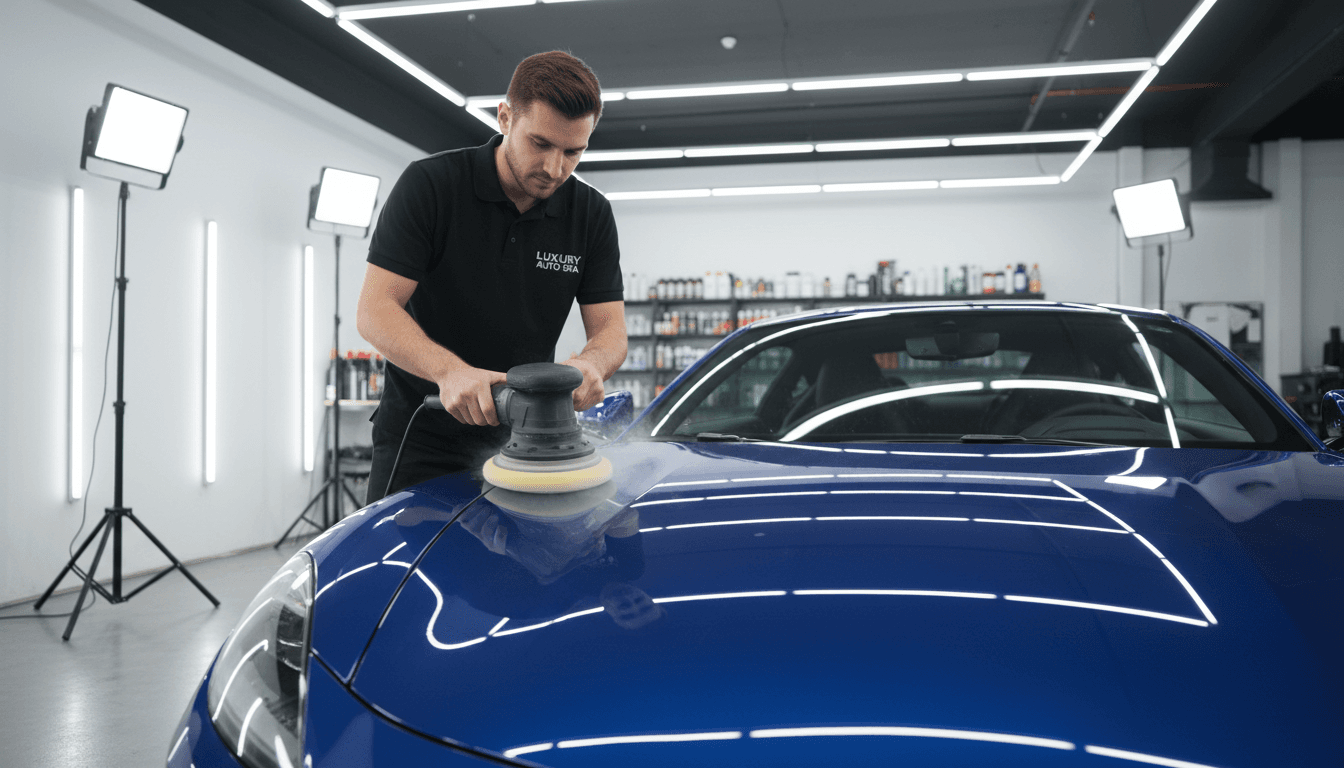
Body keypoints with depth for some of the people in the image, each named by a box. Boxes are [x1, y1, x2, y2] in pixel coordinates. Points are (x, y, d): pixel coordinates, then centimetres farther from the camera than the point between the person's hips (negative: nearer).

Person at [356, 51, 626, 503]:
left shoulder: (592, 214, -4)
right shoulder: (429, 185, -14)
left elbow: (610, 328, -6)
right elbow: (374, 310, -19)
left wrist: (590, 364, -31)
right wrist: (450, 370, -38)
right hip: (421, 436, -2)